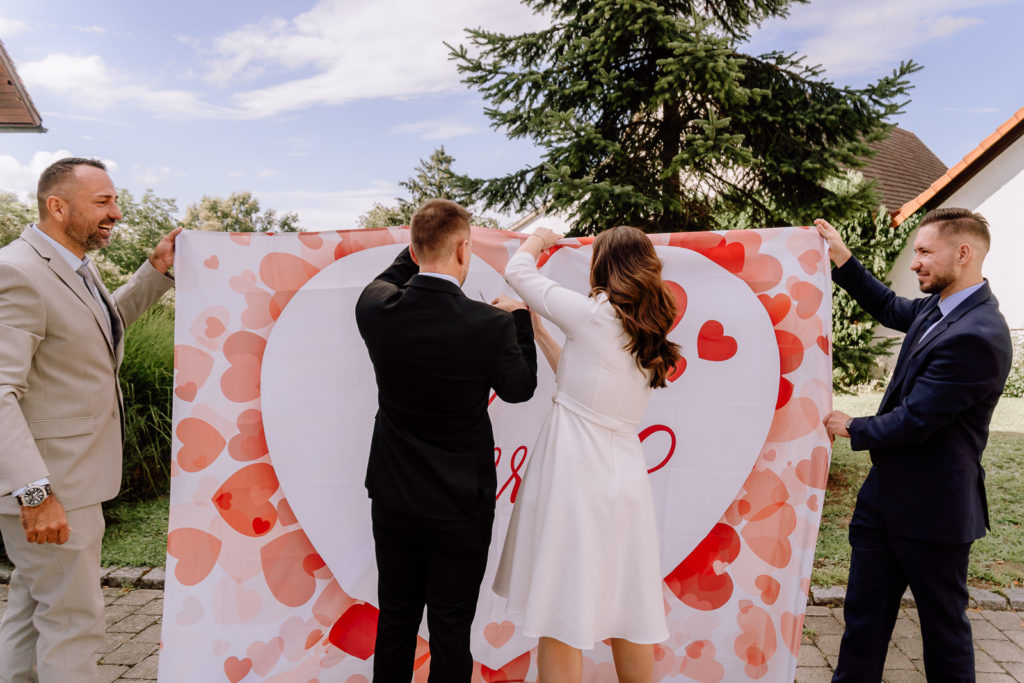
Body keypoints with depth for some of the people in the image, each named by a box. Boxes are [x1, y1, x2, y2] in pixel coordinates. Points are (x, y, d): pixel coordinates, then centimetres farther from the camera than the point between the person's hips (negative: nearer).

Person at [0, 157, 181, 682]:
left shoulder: (75, 266, 9)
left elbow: (104, 324, 29)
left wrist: (156, 270, 15)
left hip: (70, 473, 10)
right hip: (50, 485, -10)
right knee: (73, 621, 1)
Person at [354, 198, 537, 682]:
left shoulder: (375, 309, -12)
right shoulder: (492, 325, -21)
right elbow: (520, 387, -1)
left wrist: (420, 249, 21)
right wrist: (518, 318, 10)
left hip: (394, 498, 4)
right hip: (461, 505, -3)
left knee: (395, 622, 20)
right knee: (450, 632, 12)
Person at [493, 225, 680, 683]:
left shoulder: (592, 314, -10)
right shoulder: (651, 335, 11)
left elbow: (517, 271, 2)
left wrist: (538, 238, 22)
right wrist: (537, 330, 23)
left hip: (574, 470, -7)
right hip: (626, 472, 7)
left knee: (561, 616, 3)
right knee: (628, 609, 17)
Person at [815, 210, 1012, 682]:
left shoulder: (978, 337, -25)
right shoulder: (938, 307, 3)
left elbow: (913, 422, -25)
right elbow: (890, 309, 25)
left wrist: (852, 429, -7)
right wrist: (842, 260, 17)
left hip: (931, 508, -8)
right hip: (886, 495, 9)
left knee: (943, 625, 12)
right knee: (864, 615, 16)